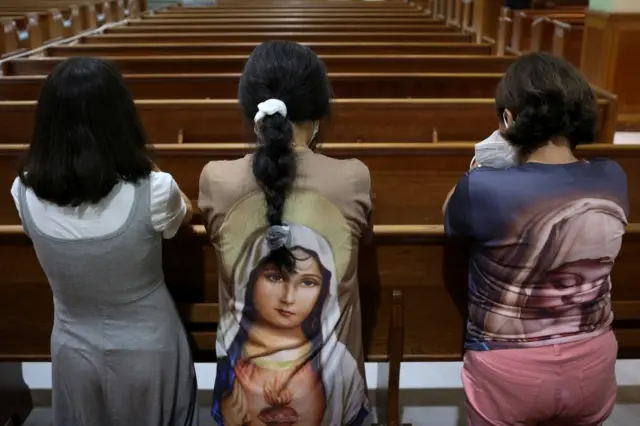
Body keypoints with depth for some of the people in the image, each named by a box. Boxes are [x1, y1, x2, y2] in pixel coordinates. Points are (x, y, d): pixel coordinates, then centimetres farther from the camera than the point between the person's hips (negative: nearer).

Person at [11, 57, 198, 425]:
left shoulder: (25, 193, -20)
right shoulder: (152, 192, -29)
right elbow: (186, 213, -4)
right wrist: (148, 167, 1)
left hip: (73, 352, 2)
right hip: (149, 351, -1)